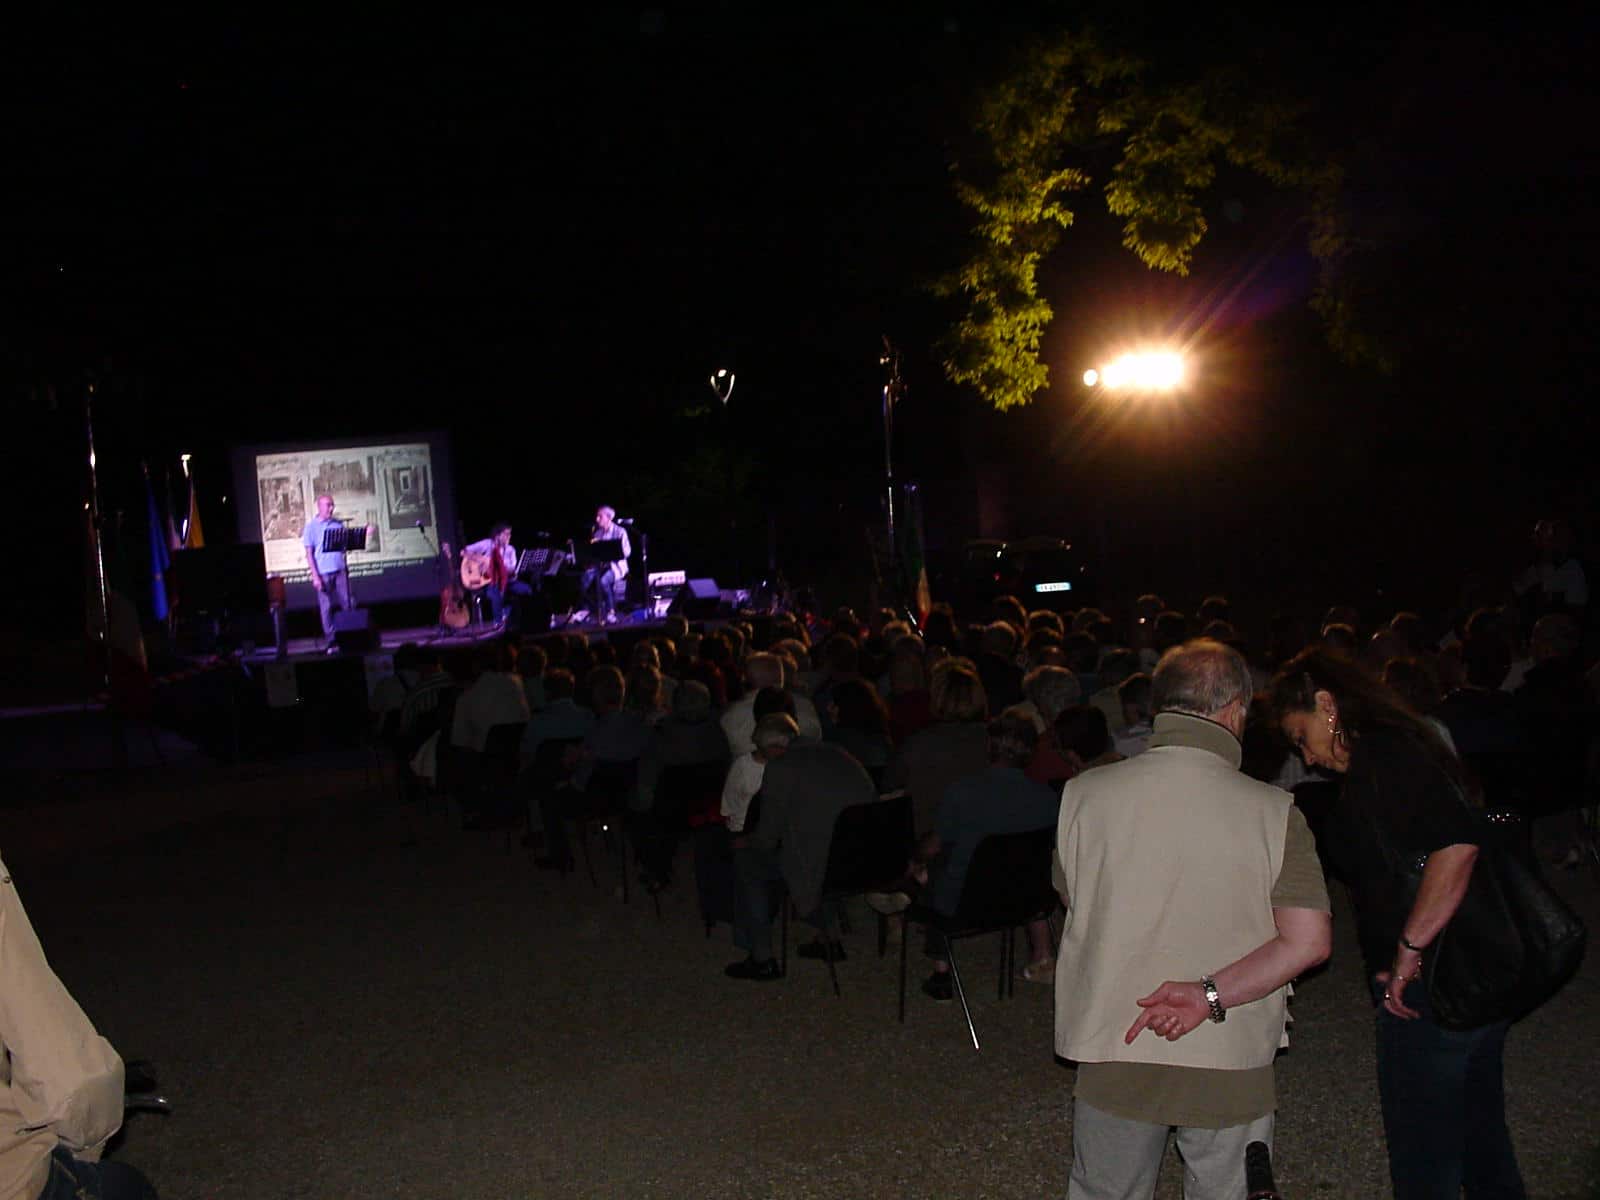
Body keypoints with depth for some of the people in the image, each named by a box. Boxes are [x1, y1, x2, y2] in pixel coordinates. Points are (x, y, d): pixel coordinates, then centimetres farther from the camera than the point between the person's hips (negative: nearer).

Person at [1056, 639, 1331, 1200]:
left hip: (1112, 1052, 1)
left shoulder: (1083, 794, -9)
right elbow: (1309, 940, -18)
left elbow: (1074, 901, 3)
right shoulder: (1273, 811, -14)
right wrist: (1211, 995, -17)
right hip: (1230, 1066, -1)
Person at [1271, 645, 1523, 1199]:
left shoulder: (1381, 754, -16)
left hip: (1429, 989, -10)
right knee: (1480, 1145, 23)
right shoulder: (1407, 747, 13)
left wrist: (1407, 953, -22)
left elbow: (1456, 847, -30)